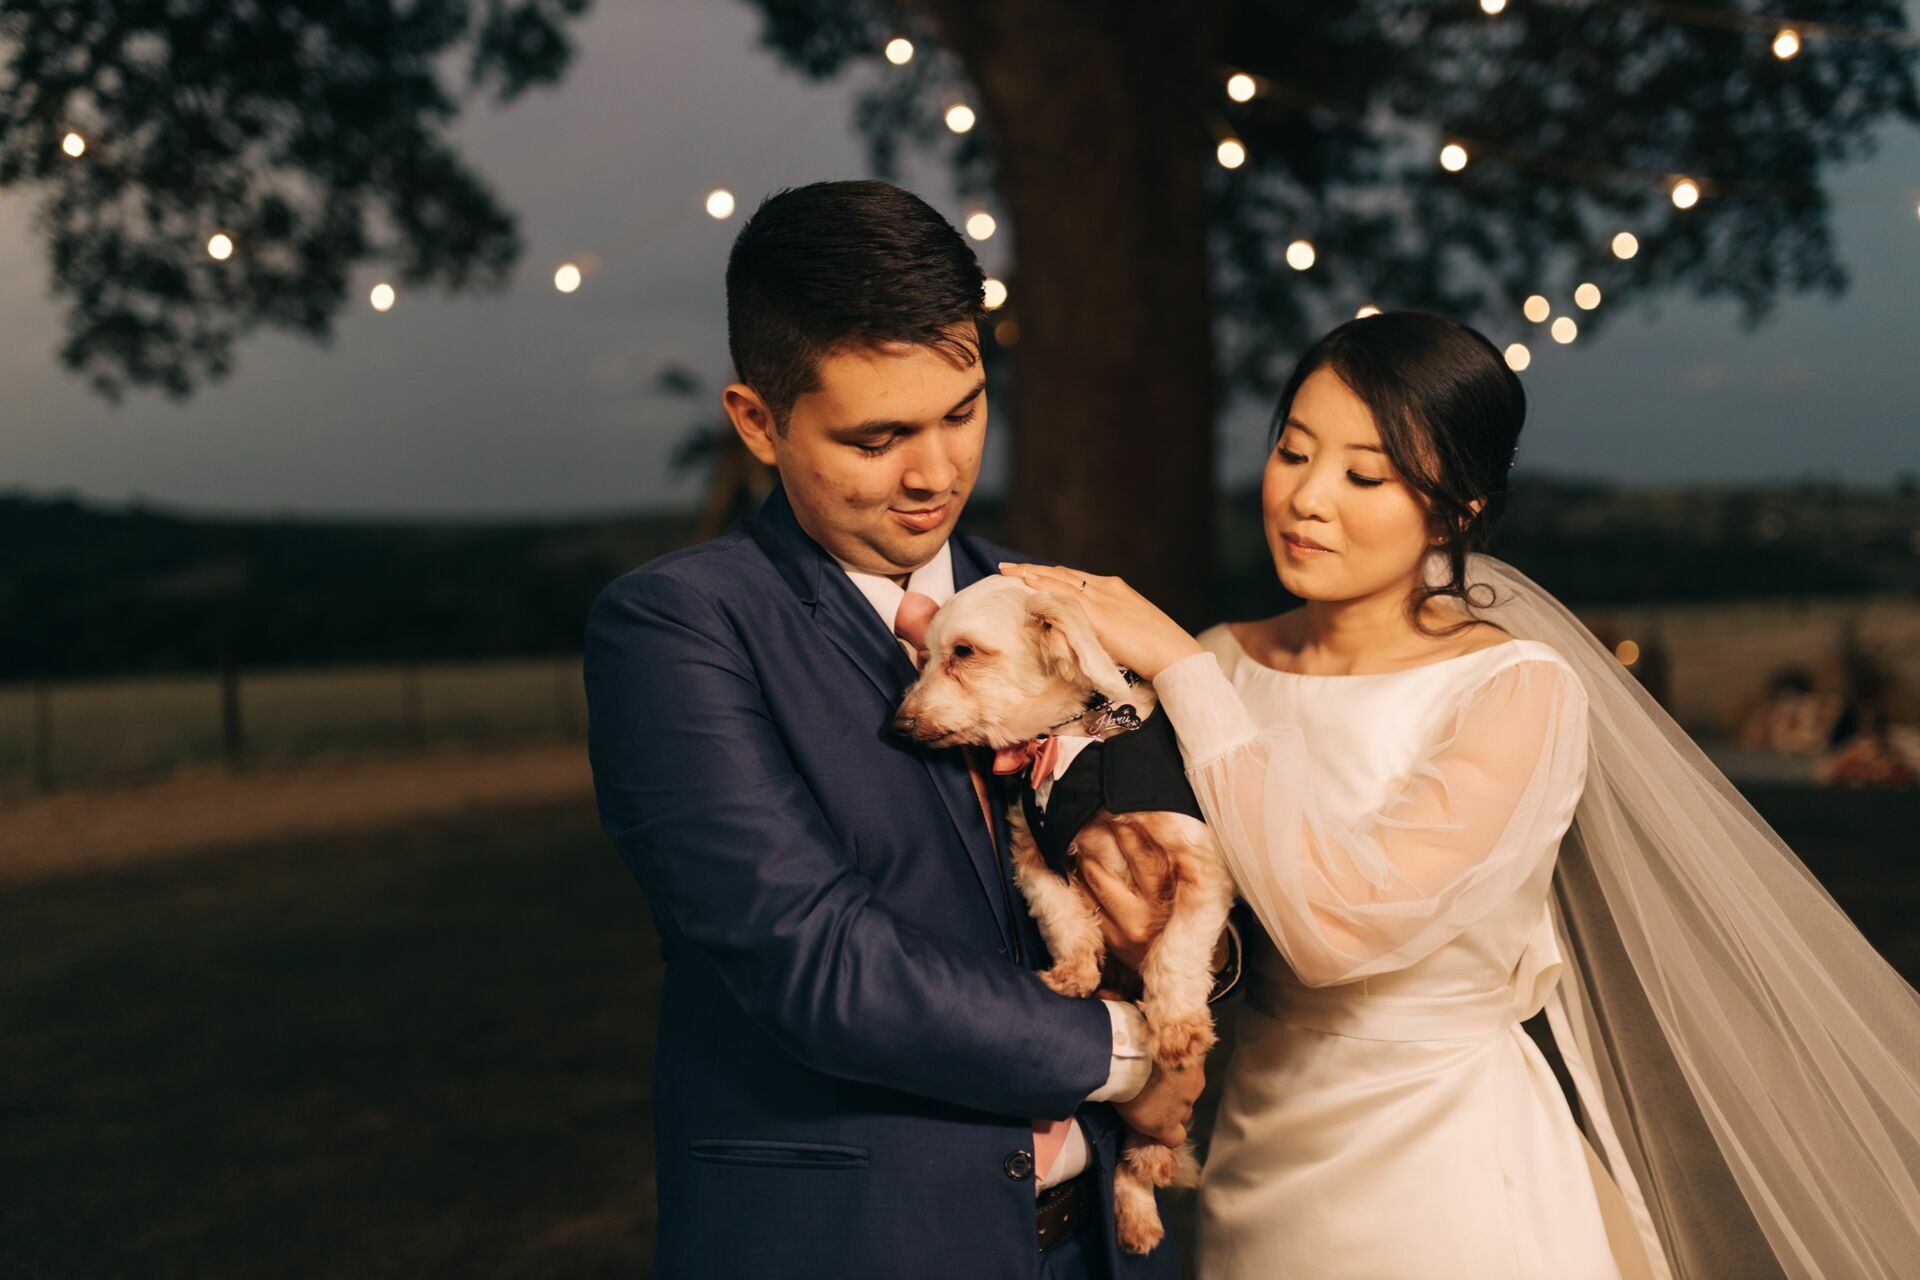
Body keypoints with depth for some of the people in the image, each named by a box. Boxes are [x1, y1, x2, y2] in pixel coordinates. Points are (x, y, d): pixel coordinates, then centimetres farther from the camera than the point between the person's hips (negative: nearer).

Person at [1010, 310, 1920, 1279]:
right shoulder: (1225, 665, -3)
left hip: (1447, 1179, -5)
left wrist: (1178, 668, -23)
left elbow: (1340, 922, -29)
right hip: (1256, 1158, 5)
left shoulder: (1520, 692, -17)